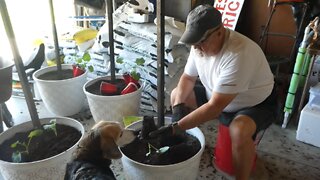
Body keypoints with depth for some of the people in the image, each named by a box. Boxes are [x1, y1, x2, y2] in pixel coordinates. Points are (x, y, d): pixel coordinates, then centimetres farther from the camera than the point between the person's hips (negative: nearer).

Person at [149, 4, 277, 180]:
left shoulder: (239, 55, -37)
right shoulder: (200, 45, -14)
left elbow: (214, 107, -39)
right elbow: (188, 77, 1)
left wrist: (174, 128, -38)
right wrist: (179, 106, -18)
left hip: (256, 104, -7)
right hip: (217, 95, 7)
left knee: (239, 131, -37)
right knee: (176, 95, 0)